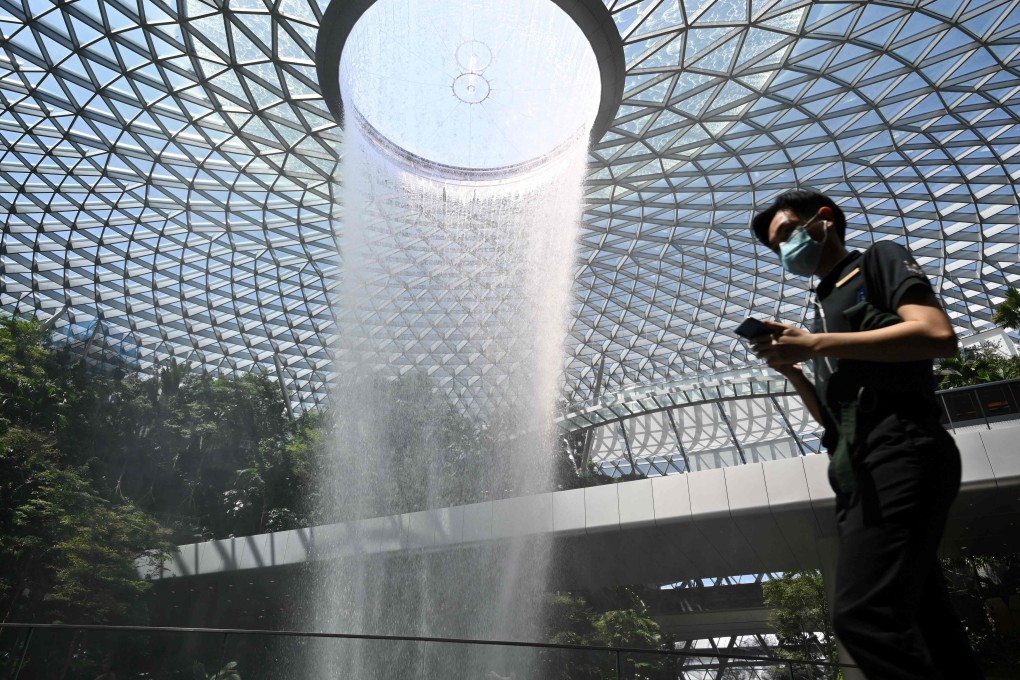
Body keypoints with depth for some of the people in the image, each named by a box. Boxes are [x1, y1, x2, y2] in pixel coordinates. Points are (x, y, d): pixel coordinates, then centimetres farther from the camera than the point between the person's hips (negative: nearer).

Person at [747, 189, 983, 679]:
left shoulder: (878, 260, 10)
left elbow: (939, 335, -11)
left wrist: (817, 344, -13)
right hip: (859, 473, 9)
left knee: (862, 616, -22)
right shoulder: (826, 305, 30)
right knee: (922, 625, 7)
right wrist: (792, 369, 7)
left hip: (898, 454, -9)